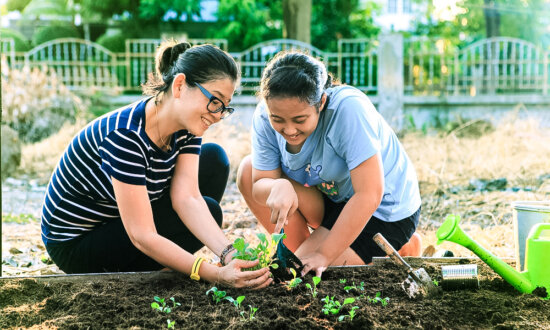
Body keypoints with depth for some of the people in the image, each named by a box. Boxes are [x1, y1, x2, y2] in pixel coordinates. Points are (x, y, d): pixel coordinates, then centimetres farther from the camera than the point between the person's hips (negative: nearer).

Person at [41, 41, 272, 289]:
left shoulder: (186, 127, -9)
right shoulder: (125, 135, -33)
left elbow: (187, 197, -18)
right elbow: (142, 236, -34)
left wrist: (228, 254, -34)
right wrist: (216, 275, -41)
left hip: (115, 221, 8)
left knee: (213, 159, -1)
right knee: (208, 211, -17)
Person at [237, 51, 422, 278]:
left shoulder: (348, 108, -34)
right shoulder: (265, 117, -16)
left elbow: (369, 195, -34)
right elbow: (259, 186, -12)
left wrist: (323, 255, -30)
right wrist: (278, 187, -38)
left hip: (384, 211, -6)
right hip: (334, 198, 6)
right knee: (248, 171, -9)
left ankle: (400, 250, 2)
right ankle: (300, 254, 3)